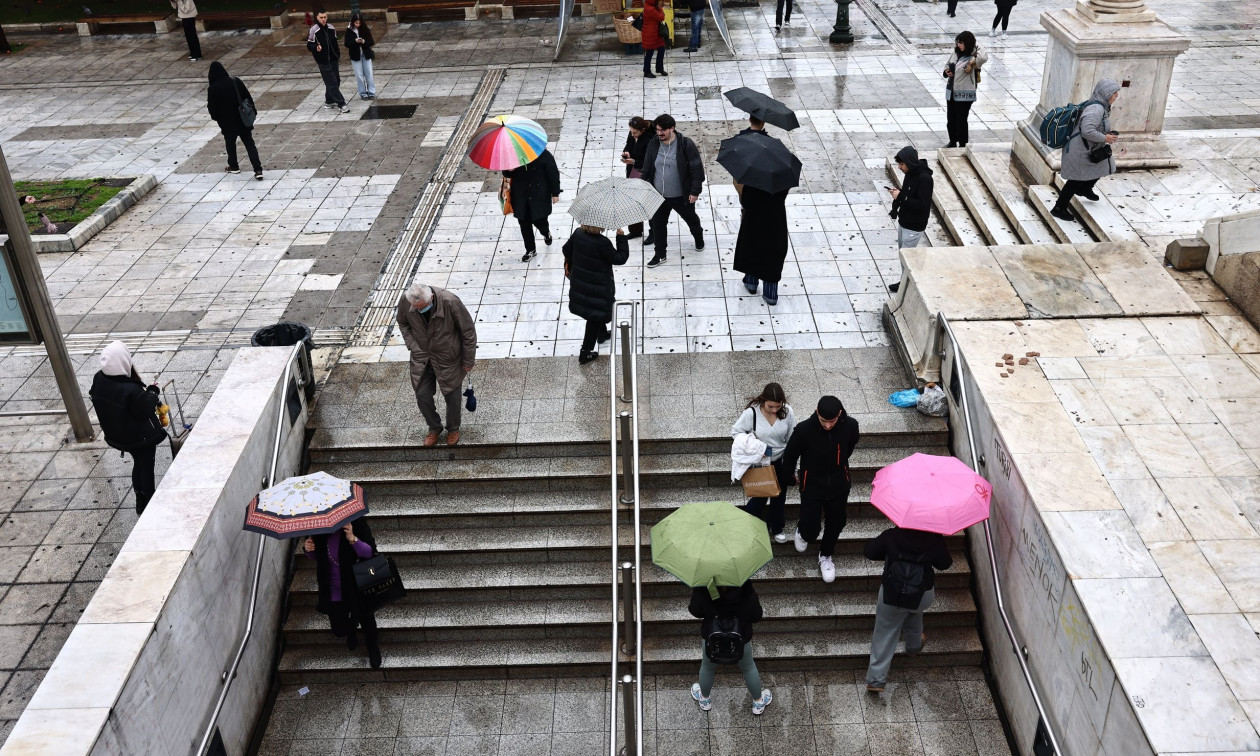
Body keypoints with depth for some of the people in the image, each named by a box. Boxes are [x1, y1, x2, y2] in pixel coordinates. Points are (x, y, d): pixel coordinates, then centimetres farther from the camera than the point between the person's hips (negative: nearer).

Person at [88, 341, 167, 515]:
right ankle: (149, 501, 34)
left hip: (116, 434, 7)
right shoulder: (131, 390, -38)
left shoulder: (98, 379, -17)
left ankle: (140, 500, 44)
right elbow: (146, 410, -25)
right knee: (147, 466, 16)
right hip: (142, 437, -7)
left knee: (138, 463, 28)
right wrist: (152, 392, -10)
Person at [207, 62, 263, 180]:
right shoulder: (236, 81, -7)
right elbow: (248, 98, -1)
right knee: (249, 143, 4)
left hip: (227, 123, -2)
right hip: (242, 119, 2)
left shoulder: (213, 89, -14)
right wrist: (252, 111, 10)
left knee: (230, 143, 20)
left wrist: (216, 117, 12)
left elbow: (212, 108, -7)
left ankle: (233, 166, 35)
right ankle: (258, 169, -6)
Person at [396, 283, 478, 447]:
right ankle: (434, 428, 35)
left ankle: (453, 429, 39)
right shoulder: (404, 301, -20)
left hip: (448, 358, -3)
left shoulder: (450, 302, -32)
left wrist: (469, 360, -10)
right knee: (422, 395, 7)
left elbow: (468, 331, -18)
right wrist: (413, 346, -7)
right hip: (421, 357, 3)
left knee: (451, 394, 11)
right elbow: (403, 324, 4)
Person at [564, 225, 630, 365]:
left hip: (578, 284, 7)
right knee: (595, 318, 9)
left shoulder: (578, 233, -9)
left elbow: (567, 250, 8)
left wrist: (568, 266, 27)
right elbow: (621, 258, -20)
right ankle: (585, 353, 14)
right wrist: (621, 236, -14)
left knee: (597, 314, 31)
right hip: (597, 288, -7)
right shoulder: (602, 243, -29)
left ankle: (602, 333, 55)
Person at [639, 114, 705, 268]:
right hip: (659, 195, 3)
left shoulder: (686, 145, -17)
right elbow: (647, 169, 7)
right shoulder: (653, 145, -4)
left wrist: (695, 191, -13)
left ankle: (699, 237, 51)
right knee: (658, 224, 9)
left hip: (681, 196, -3)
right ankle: (660, 254, 23)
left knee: (691, 219, 20)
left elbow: (697, 169, -12)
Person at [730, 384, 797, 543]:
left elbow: (792, 439, -4)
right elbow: (735, 431, -12)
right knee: (760, 497, 6)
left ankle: (776, 529, 43)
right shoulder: (751, 413, -25)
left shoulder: (787, 412, -16)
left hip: (781, 462, 3)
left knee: (779, 497, 19)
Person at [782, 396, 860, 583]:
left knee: (836, 522, 17)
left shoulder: (850, 426, -19)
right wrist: (790, 477, 8)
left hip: (839, 485, 3)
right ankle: (803, 532, 40)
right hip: (812, 485, -3)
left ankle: (825, 556, 45)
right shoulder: (804, 429, -27)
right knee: (811, 527, 0)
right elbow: (790, 455, -7)